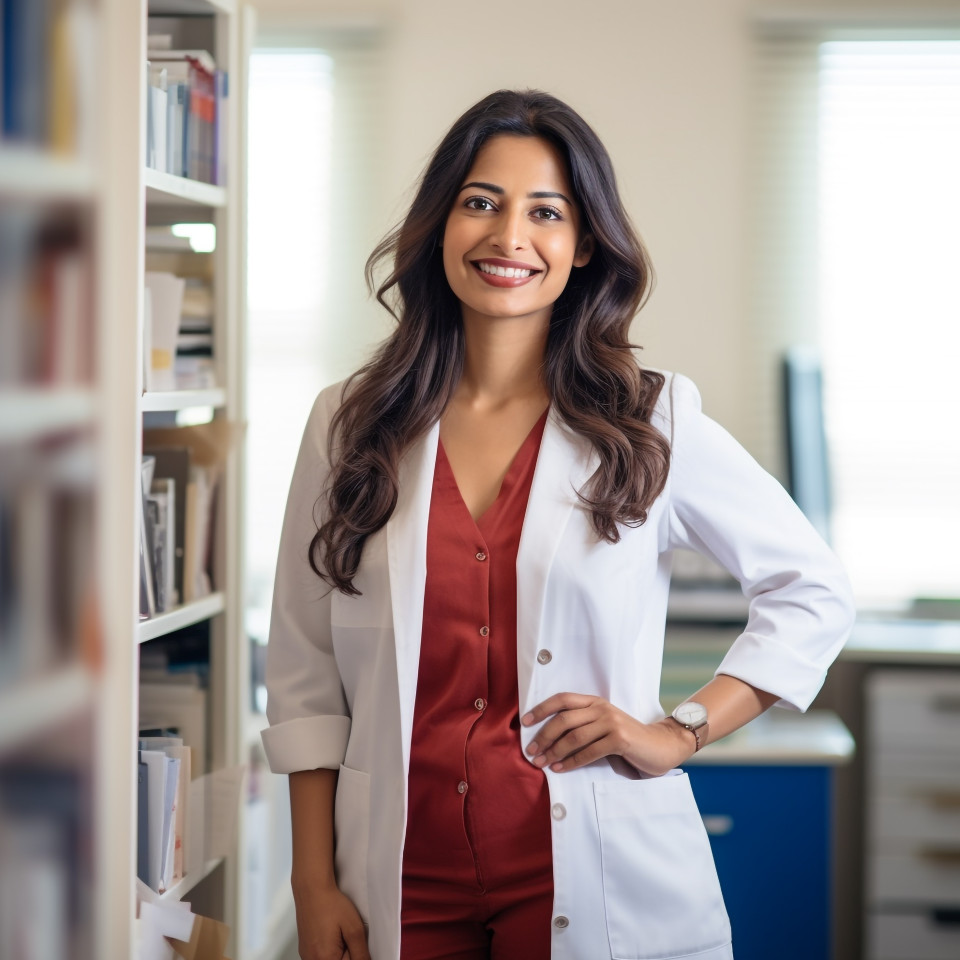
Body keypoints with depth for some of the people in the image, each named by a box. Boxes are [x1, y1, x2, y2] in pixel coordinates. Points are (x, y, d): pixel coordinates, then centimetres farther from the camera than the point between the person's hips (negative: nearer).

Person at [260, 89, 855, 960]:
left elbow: (815, 596, 6)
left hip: (592, 882, -1)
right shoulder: (349, 428, 4)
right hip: (406, 883, 1)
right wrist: (315, 888, 0)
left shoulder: (652, 423, 0)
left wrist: (680, 732, -4)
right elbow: (305, 679, 5)